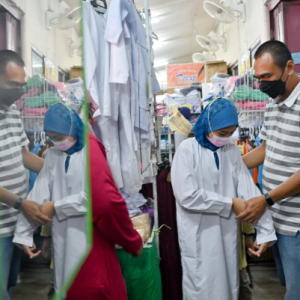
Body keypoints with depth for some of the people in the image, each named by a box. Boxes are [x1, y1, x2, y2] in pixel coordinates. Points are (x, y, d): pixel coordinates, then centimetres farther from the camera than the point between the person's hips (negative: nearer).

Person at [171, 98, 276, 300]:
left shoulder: (232, 151, 3)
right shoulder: (187, 150, -12)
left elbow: (250, 191, -4)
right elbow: (187, 196, -19)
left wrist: (265, 231, -11)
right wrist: (231, 203, -14)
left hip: (228, 233, 5)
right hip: (198, 235, -4)